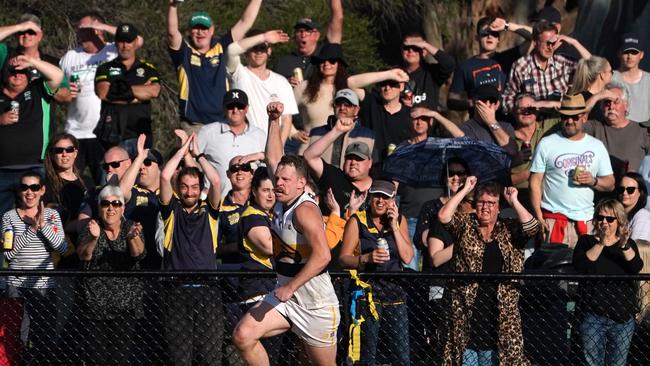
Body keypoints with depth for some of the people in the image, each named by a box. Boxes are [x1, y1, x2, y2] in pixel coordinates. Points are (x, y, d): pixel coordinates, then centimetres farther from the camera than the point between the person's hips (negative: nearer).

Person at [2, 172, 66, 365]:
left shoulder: (52, 215, 6)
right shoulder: (9, 217, 3)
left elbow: (62, 248, -5)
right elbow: (8, 252, -8)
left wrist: (43, 224, -15)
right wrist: (32, 229, -14)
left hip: (45, 285, 1)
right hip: (17, 285, -1)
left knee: (45, 337, 5)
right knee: (18, 338, -3)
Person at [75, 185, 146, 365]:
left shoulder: (130, 228, 3)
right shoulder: (91, 228, 3)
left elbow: (138, 253, -17)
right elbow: (83, 255, -15)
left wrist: (133, 237, -40)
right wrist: (93, 238, -36)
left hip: (125, 307, 0)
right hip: (94, 306, 0)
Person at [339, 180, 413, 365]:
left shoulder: (400, 220, 9)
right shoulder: (357, 221, 0)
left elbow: (407, 257, 0)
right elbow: (343, 258, -4)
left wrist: (394, 226, -6)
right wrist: (367, 258, -21)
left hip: (394, 289, 3)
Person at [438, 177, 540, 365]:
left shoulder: (509, 229, 9)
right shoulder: (465, 225, 8)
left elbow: (532, 227, -7)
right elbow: (443, 216, -7)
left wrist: (514, 202, -5)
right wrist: (465, 189, -4)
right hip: (467, 306, 0)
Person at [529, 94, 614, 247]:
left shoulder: (597, 146, 13)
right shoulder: (547, 145, 5)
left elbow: (610, 184, 14)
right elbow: (535, 182, 1)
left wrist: (594, 181, -9)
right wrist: (538, 216, -9)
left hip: (585, 220, 2)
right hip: (554, 219, -2)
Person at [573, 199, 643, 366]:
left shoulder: (629, 244, 10)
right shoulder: (586, 241, 7)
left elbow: (637, 268, -9)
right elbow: (579, 266, -12)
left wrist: (625, 247, -26)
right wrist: (600, 244, -21)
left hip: (623, 316, 1)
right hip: (593, 315, -1)